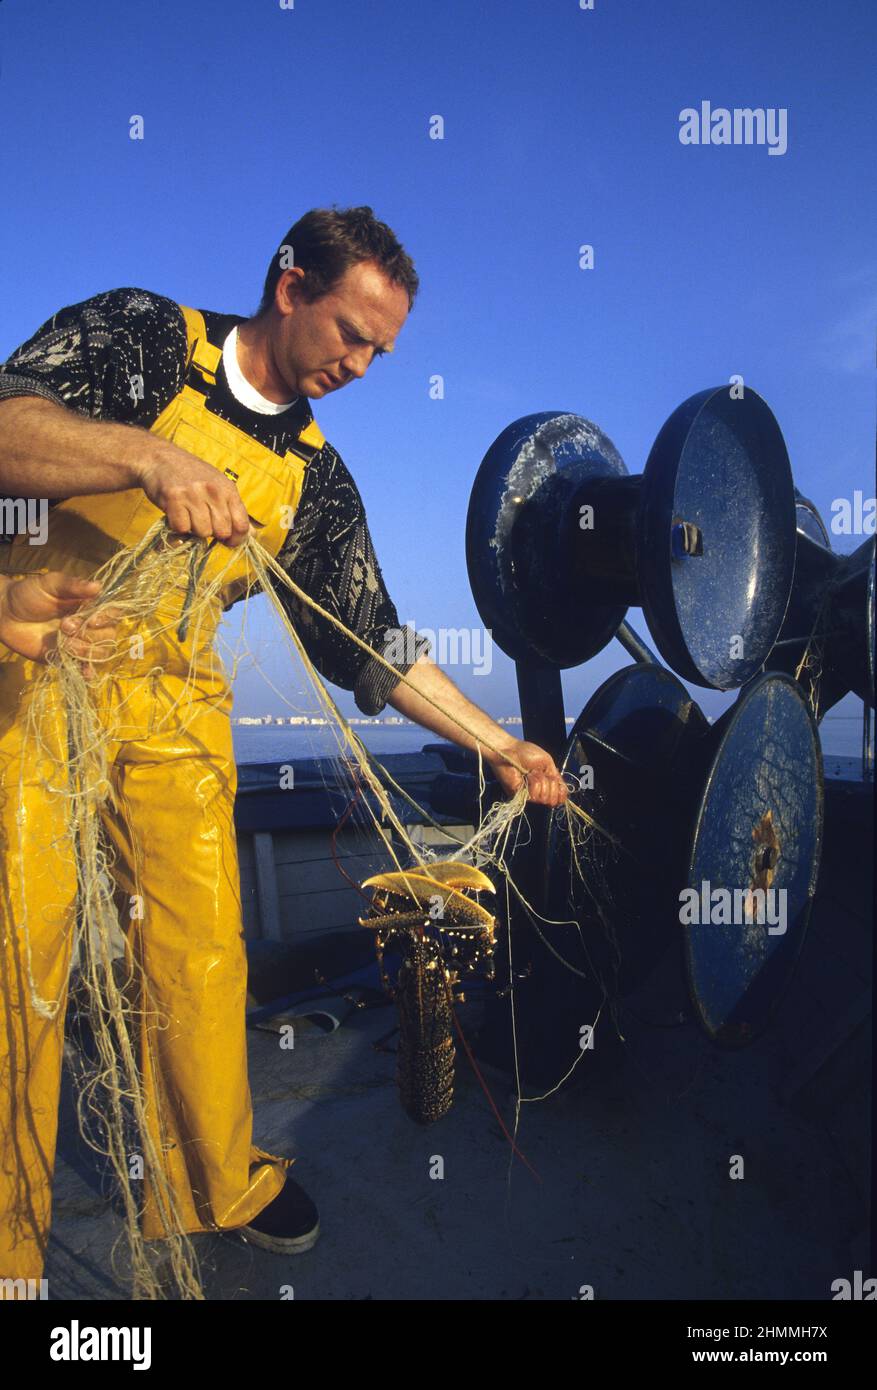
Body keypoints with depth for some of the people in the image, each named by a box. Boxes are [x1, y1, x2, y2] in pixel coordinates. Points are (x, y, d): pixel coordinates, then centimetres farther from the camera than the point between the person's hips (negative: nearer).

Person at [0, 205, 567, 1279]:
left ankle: (213, 1187, 25)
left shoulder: (316, 479, 9)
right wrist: (144, 454, -33)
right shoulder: (143, 338, 0)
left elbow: (369, 644, 10)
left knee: (202, 957, 2)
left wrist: (500, 746, 8)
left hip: (177, 708, 4)